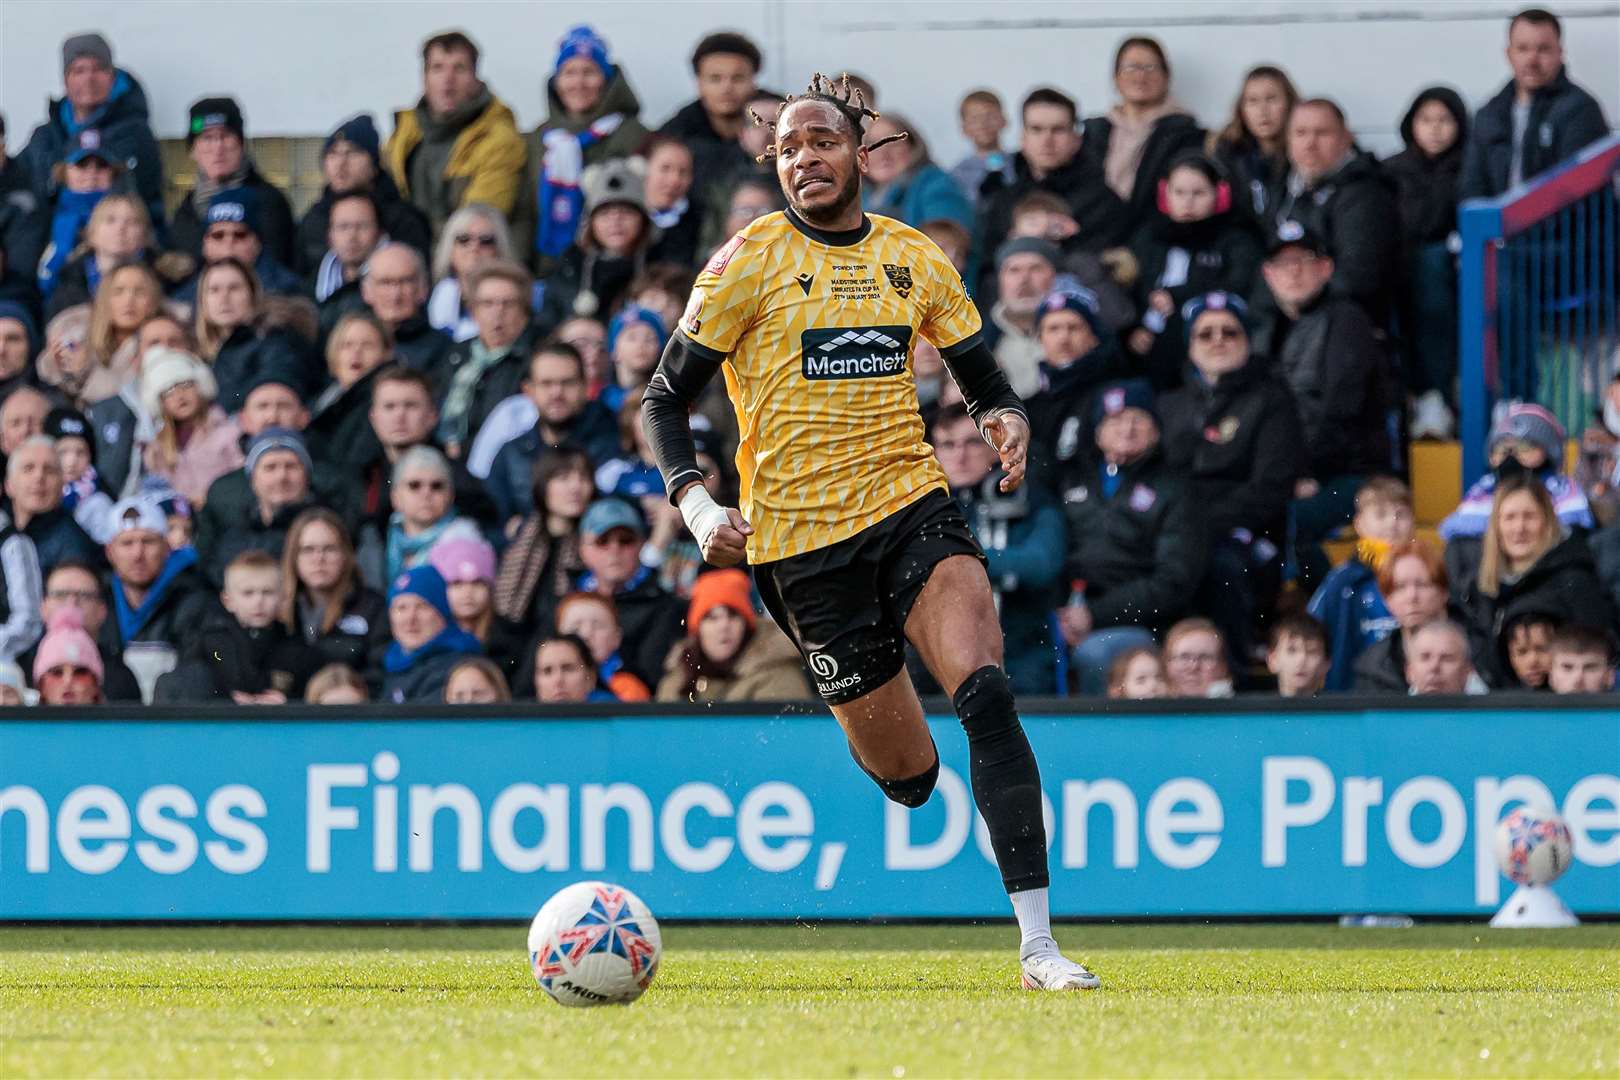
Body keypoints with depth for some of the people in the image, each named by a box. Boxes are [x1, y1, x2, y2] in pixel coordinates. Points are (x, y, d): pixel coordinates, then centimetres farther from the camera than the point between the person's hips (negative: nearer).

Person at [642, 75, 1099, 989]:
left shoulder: (915, 258, 8)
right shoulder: (750, 262, -1)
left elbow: (984, 376, 16)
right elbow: (666, 400, 1)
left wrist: (1011, 422, -8)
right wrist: (697, 508, -15)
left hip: (912, 503, 2)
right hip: (800, 532, -2)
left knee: (986, 692, -24)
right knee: (907, 775, -1)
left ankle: (1038, 944, -26)